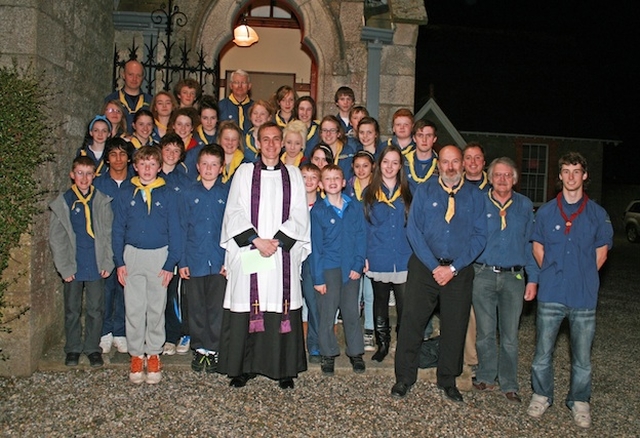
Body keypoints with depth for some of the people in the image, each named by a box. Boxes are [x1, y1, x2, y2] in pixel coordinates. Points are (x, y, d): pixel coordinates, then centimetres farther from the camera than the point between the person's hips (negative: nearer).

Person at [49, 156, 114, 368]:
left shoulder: (102, 202, 1)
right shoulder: (62, 203, 1)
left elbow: (109, 233, 4)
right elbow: (56, 238, 1)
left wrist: (107, 262, -4)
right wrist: (64, 267, -5)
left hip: (96, 267, 0)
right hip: (73, 267, 0)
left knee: (95, 309, 8)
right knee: (72, 310, 10)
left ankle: (93, 348, 22)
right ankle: (73, 349, 24)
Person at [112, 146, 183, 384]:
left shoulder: (168, 195, 0)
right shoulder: (125, 196, 5)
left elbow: (175, 231, 0)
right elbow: (118, 230, 7)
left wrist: (171, 263, -6)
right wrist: (119, 261, -1)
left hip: (159, 256, -1)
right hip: (132, 256, 1)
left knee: (156, 309, 6)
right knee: (134, 309, 4)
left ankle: (154, 354, 18)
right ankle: (136, 355, 16)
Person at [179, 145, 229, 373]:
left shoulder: (227, 193, 2)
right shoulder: (189, 194, 6)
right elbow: (183, 228, 6)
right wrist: (182, 262, 0)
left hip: (219, 262, -1)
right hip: (194, 260, 1)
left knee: (216, 307, 4)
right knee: (196, 307, 9)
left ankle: (214, 349, 16)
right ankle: (199, 348, 22)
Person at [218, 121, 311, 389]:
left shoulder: (293, 175, 11)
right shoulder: (244, 172, 9)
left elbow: (299, 216, 3)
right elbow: (234, 213, 0)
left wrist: (277, 241, -10)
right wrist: (256, 240, -11)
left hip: (283, 255, 1)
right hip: (248, 253, 0)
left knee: (282, 311, 2)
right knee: (245, 311, 0)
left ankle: (284, 369, 13)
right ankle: (243, 367, 13)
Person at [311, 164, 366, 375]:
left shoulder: (354, 208, 4)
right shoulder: (318, 210, -2)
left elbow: (361, 237, 5)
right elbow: (316, 245, -2)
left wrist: (358, 265, -5)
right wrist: (317, 277, -5)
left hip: (351, 269, 2)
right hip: (328, 269, -1)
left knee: (352, 312, 9)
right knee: (327, 314, 5)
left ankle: (355, 352, 23)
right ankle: (329, 354, 19)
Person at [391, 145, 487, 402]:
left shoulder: (475, 196, 5)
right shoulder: (424, 191, 4)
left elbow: (480, 236, 0)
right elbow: (413, 230, -3)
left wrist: (453, 268, -9)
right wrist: (434, 266, -11)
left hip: (459, 271, 1)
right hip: (424, 266, -1)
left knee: (455, 327, 8)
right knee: (412, 322, -2)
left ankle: (448, 381, 25)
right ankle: (404, 378, 13)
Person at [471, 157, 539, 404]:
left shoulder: (525, 206, 7)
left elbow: (531, 244, 9)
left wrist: (533, 278, 4)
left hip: (514, 277, 1)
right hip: (483, 275, -1)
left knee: (510, 335, 6)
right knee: (486, 332, 7)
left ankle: (509, 384, 17)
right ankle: (486, 377, 22)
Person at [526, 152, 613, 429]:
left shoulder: (598, 214, 3)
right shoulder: (546, 212, 5)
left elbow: (601, 252, 11)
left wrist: (583, 277, 7)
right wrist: (553, 275, 9)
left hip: (584, 296, 0)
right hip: (551, 295, 0)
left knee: (582, 355, 8)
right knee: (543, 351, 7)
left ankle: (579, 401, 25)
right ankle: (541, 395, 25)